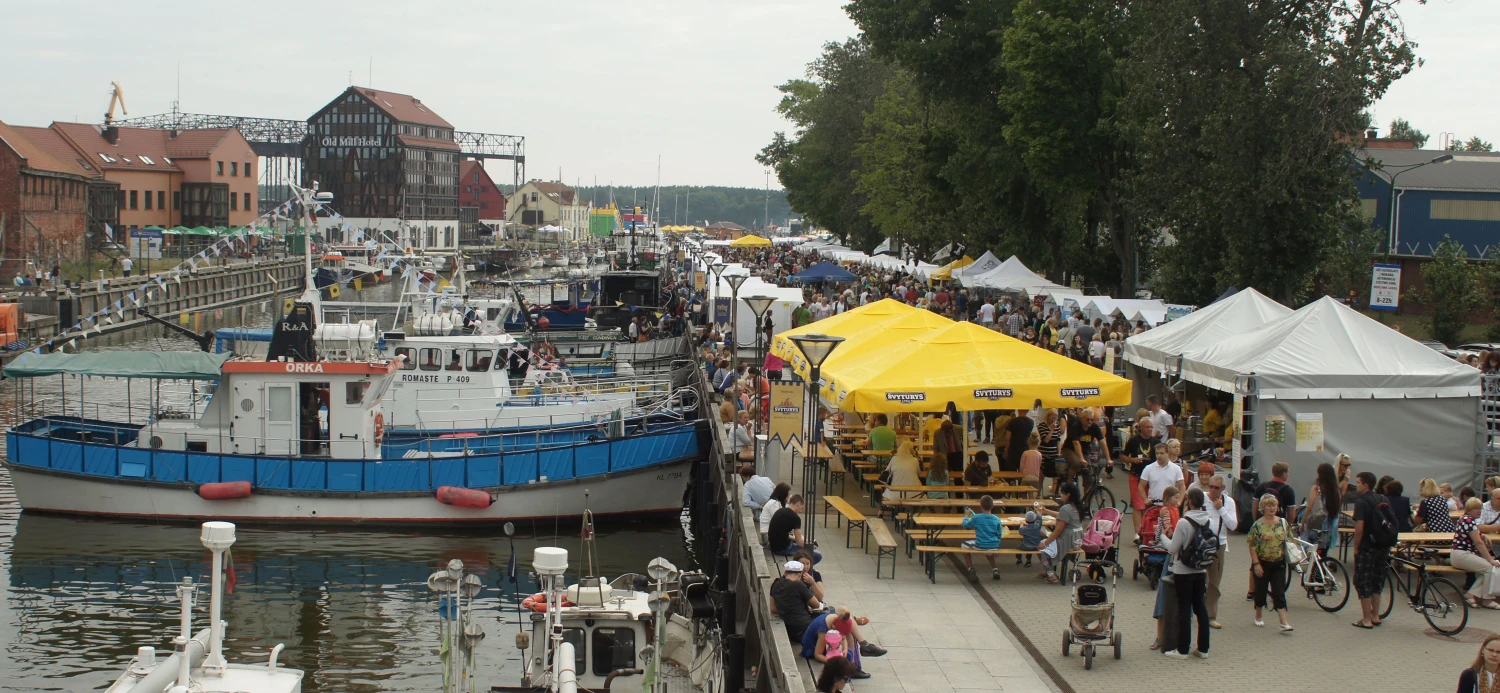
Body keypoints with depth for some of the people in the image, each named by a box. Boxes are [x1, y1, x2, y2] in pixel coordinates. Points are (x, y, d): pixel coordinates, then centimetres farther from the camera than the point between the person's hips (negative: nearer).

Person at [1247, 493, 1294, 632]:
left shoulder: (1282, 522, 3)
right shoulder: (1257, 525, -9)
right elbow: (1252, 546, -10)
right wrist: (1256, 564, -15)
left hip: (1279, 564, 2)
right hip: (1263, 564, -2)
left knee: (1279, 593, -3)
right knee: (1261, 591, 12)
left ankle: (1284, 623, -8)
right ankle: (1258, 617, 33)